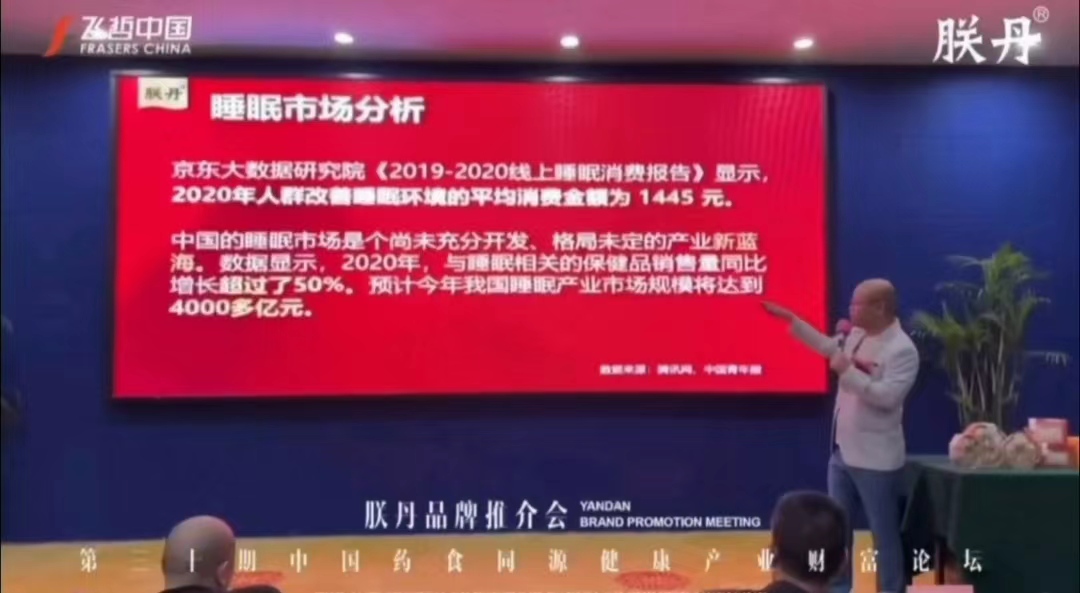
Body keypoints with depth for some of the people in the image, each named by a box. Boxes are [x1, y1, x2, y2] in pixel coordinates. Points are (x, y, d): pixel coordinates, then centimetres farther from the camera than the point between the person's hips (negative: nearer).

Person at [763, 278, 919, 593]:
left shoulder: (902, 350, -18)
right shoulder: (856, 336, 7)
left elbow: (888, 396, -28)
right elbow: (827, 346, 26)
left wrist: (847, 371, -25)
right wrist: (790, 319, 25)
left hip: (875, 459, -9)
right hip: (842, 452, 9)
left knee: (884, 534, 3)